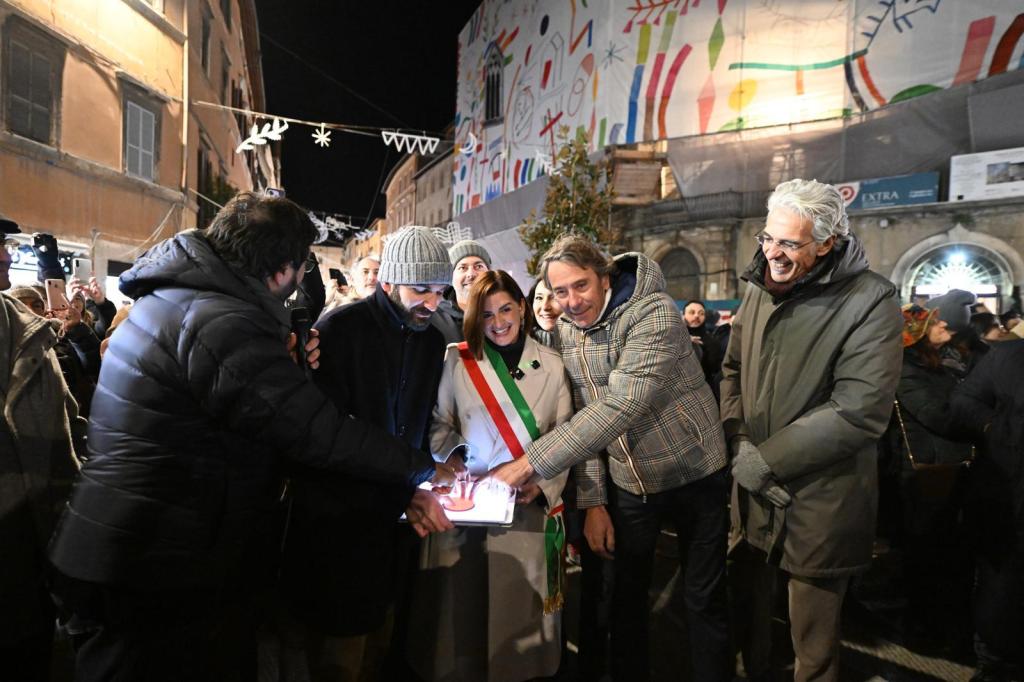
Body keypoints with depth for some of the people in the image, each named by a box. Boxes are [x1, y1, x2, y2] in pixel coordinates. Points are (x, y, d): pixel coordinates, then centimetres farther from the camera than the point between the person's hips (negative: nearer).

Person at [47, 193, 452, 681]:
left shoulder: (169, 298, 7)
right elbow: (321, 432, -24)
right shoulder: (222, 324, -25)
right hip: (167, 573, -9)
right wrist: (421, 468, -12)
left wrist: (285, 363, 0)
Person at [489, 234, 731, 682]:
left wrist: (530, 462, -38)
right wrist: (593, 500, -3)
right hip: (628, 484, 5)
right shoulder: (567, 330, -3)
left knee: (704, 600, 10)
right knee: (626, 593, 16)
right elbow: (585, 417, 2)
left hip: (694, 476, -4)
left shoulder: (654, 314, -24)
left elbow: (620, 408, -35)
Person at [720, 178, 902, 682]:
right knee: (752, 608, 23)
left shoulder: (869, 300, -17)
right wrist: (738, 440, -5)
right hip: (753, 491, 6)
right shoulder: (759, 288, 4)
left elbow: (860, 412, -23)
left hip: (819, 504, -5)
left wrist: (766, 459, -18)